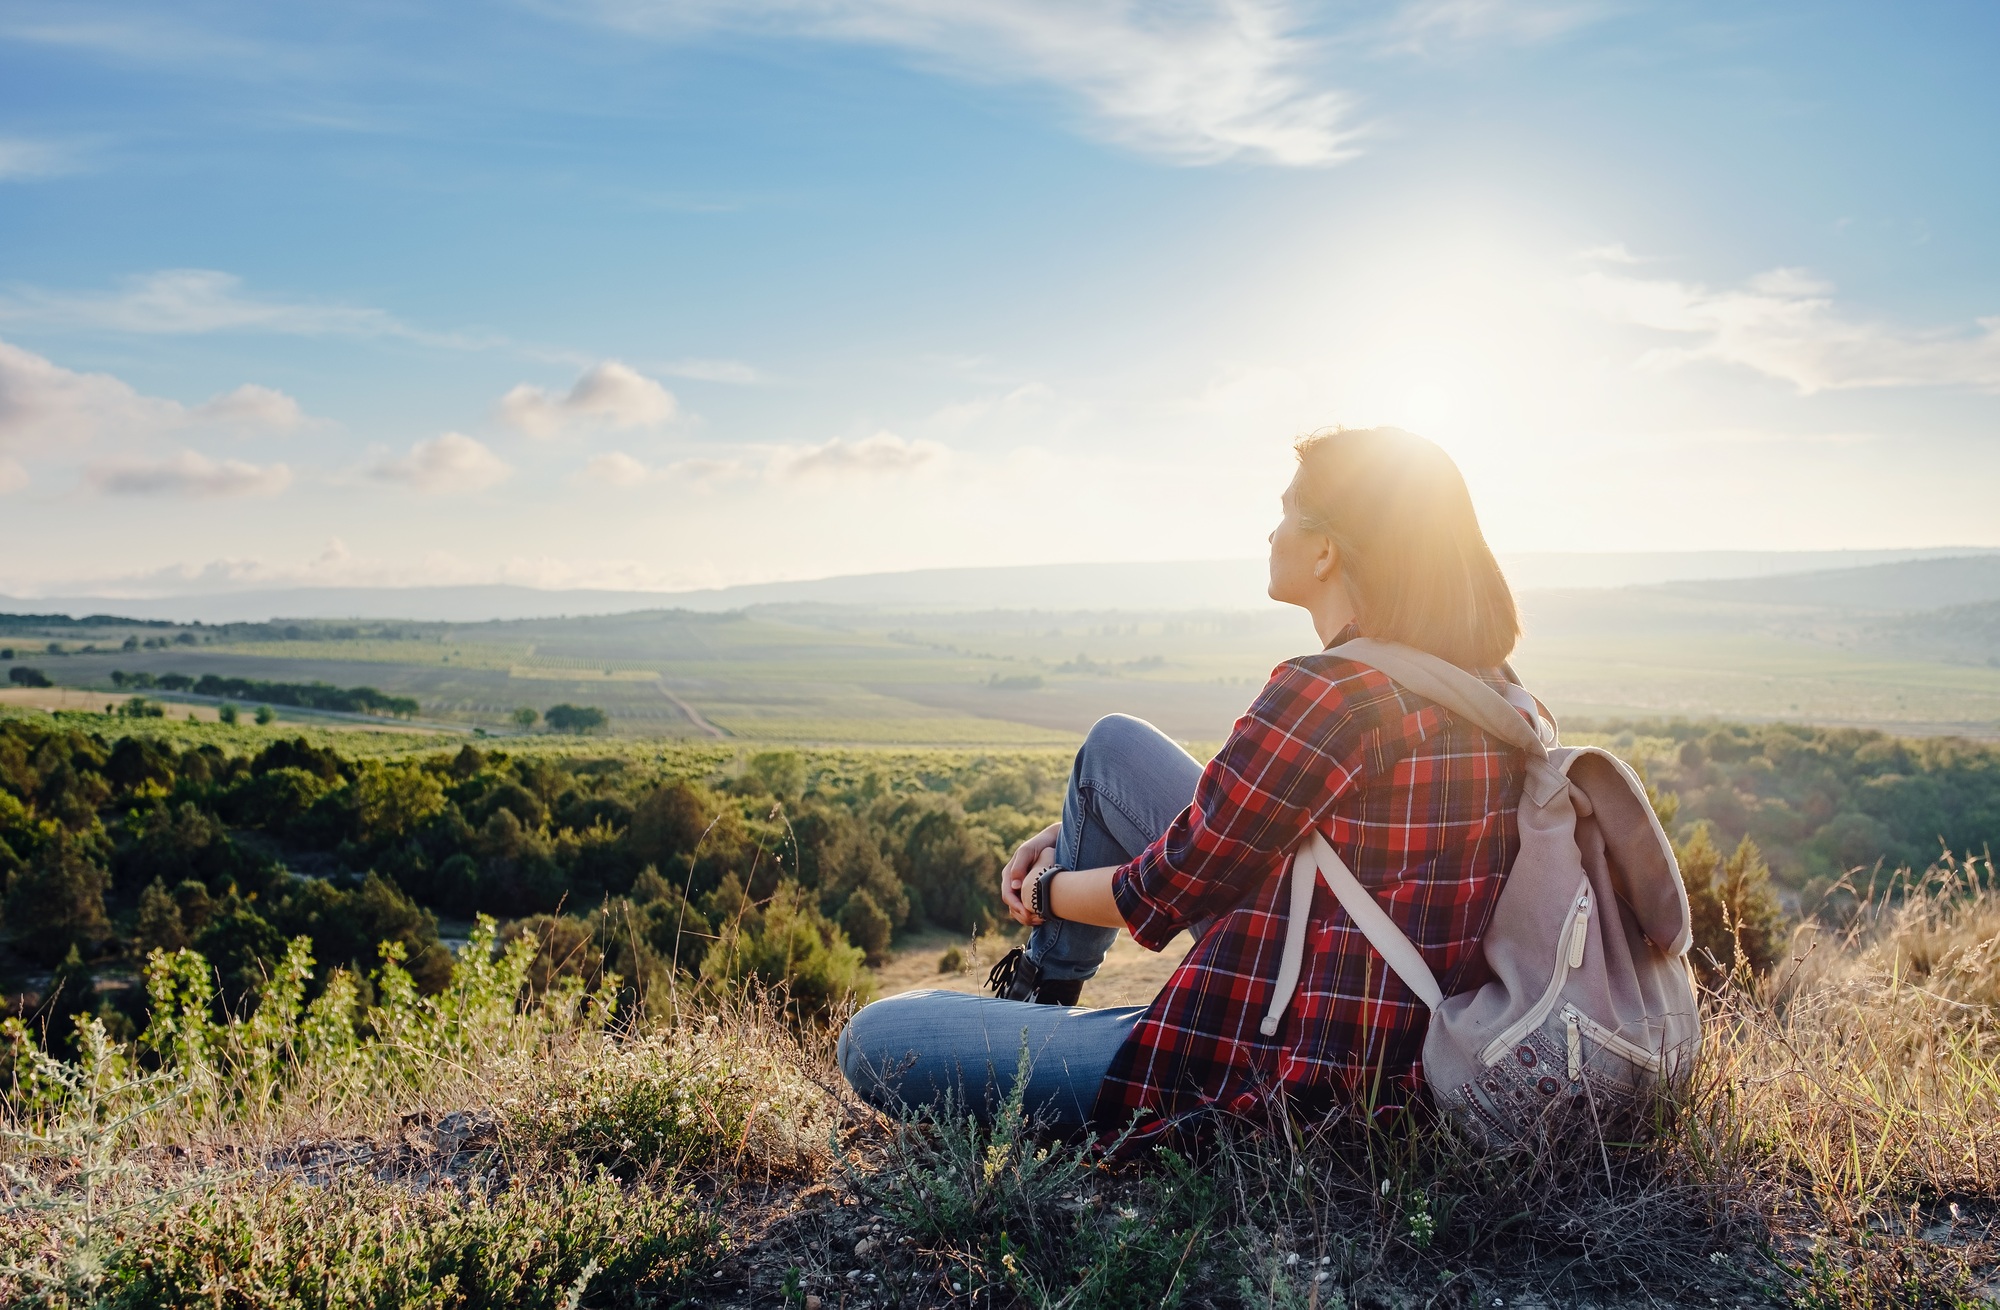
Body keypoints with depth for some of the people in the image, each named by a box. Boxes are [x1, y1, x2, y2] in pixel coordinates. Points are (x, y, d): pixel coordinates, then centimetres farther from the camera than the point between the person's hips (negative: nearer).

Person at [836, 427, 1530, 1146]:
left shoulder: (1329, 694, -25)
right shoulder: (1477, 677, 5)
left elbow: (1166, 893, -14)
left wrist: (1047, 889, 8)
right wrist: (1079, 832, 19)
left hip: (1290, 1075, -10)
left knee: (873, 1042, -7)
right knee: (1114, 744, 18)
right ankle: (1045, 988, 34)